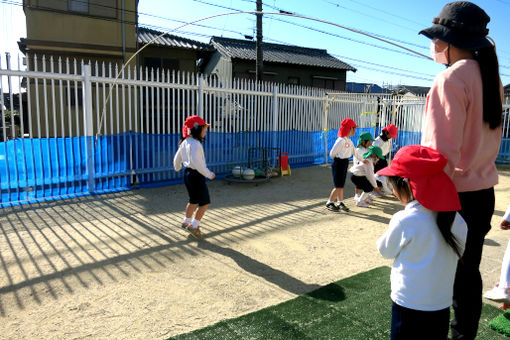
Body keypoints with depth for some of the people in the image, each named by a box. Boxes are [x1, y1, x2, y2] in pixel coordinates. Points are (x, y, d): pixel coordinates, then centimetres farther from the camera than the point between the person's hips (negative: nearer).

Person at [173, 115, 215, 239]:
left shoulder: (184, 142, 8)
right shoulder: (195, 144, -21)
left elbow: (177, 158, 18)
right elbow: (196, 161, -32)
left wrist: (177, 168, 38)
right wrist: (208, 174, -24)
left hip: (187, 173, 10)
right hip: (196, 175, -10)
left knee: (193, 200, 25)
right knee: (205, 202, 3)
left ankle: (186, 222, 37)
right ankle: (193, 226, 8)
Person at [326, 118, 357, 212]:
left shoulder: (350, 141, 9)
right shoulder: (341, 140, -20)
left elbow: (354, 152, 20)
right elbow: (332, 153, -17)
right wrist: (338, 160, -1)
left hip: (345, 163, 8)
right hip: (338, 164, -8)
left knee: (341, 185, 15)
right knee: (338, 186, -4)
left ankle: (340, 203, 24)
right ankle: (329, 203, 9)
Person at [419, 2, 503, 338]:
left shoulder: (451, 78, -17)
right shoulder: (491, 76, 9)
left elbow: (442, 152, -22)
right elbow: (489, 139, 14)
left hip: (453, 195, -8)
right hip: (484, 193, 8)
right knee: (468, 271, 19)